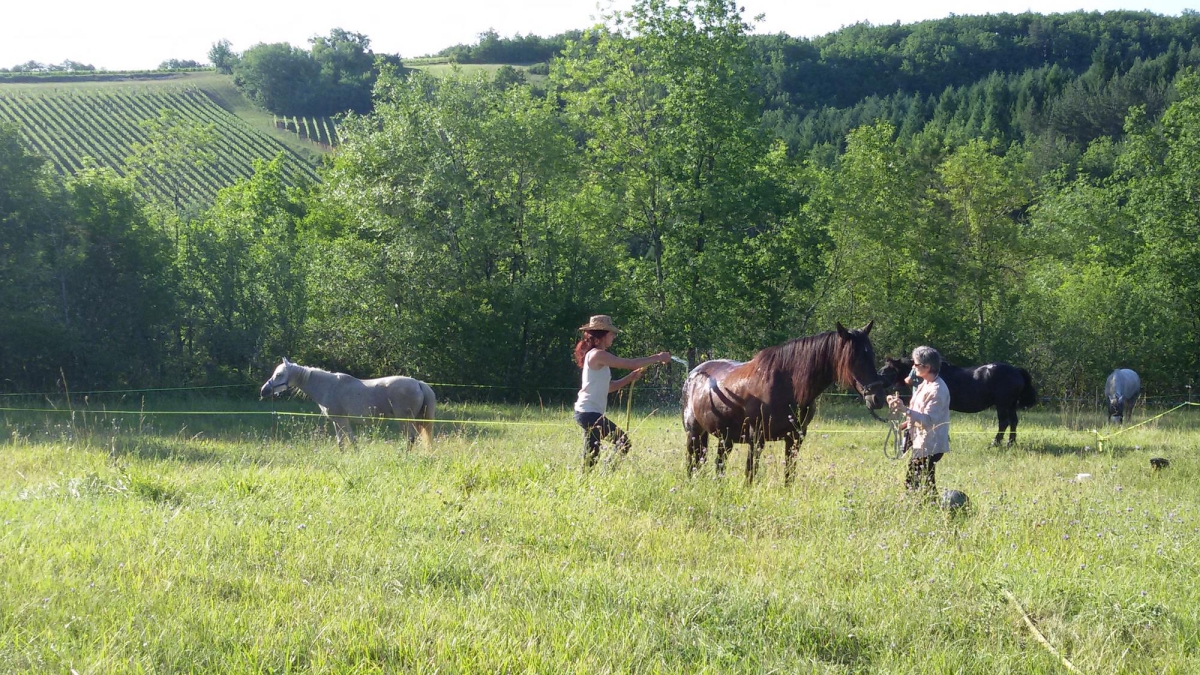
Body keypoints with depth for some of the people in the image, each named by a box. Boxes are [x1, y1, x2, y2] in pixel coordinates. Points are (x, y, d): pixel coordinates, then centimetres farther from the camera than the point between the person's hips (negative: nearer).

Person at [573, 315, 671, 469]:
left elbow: (609, 386, 20)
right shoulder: (598, 355, -13)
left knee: (591, 458, 11)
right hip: (590, 412, -10)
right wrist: (658, 358, -7)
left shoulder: (598, 356, 18)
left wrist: (630, 378, 9)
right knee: (623, 442, -10)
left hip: (588, 413, 10)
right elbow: (630, 363, -16)